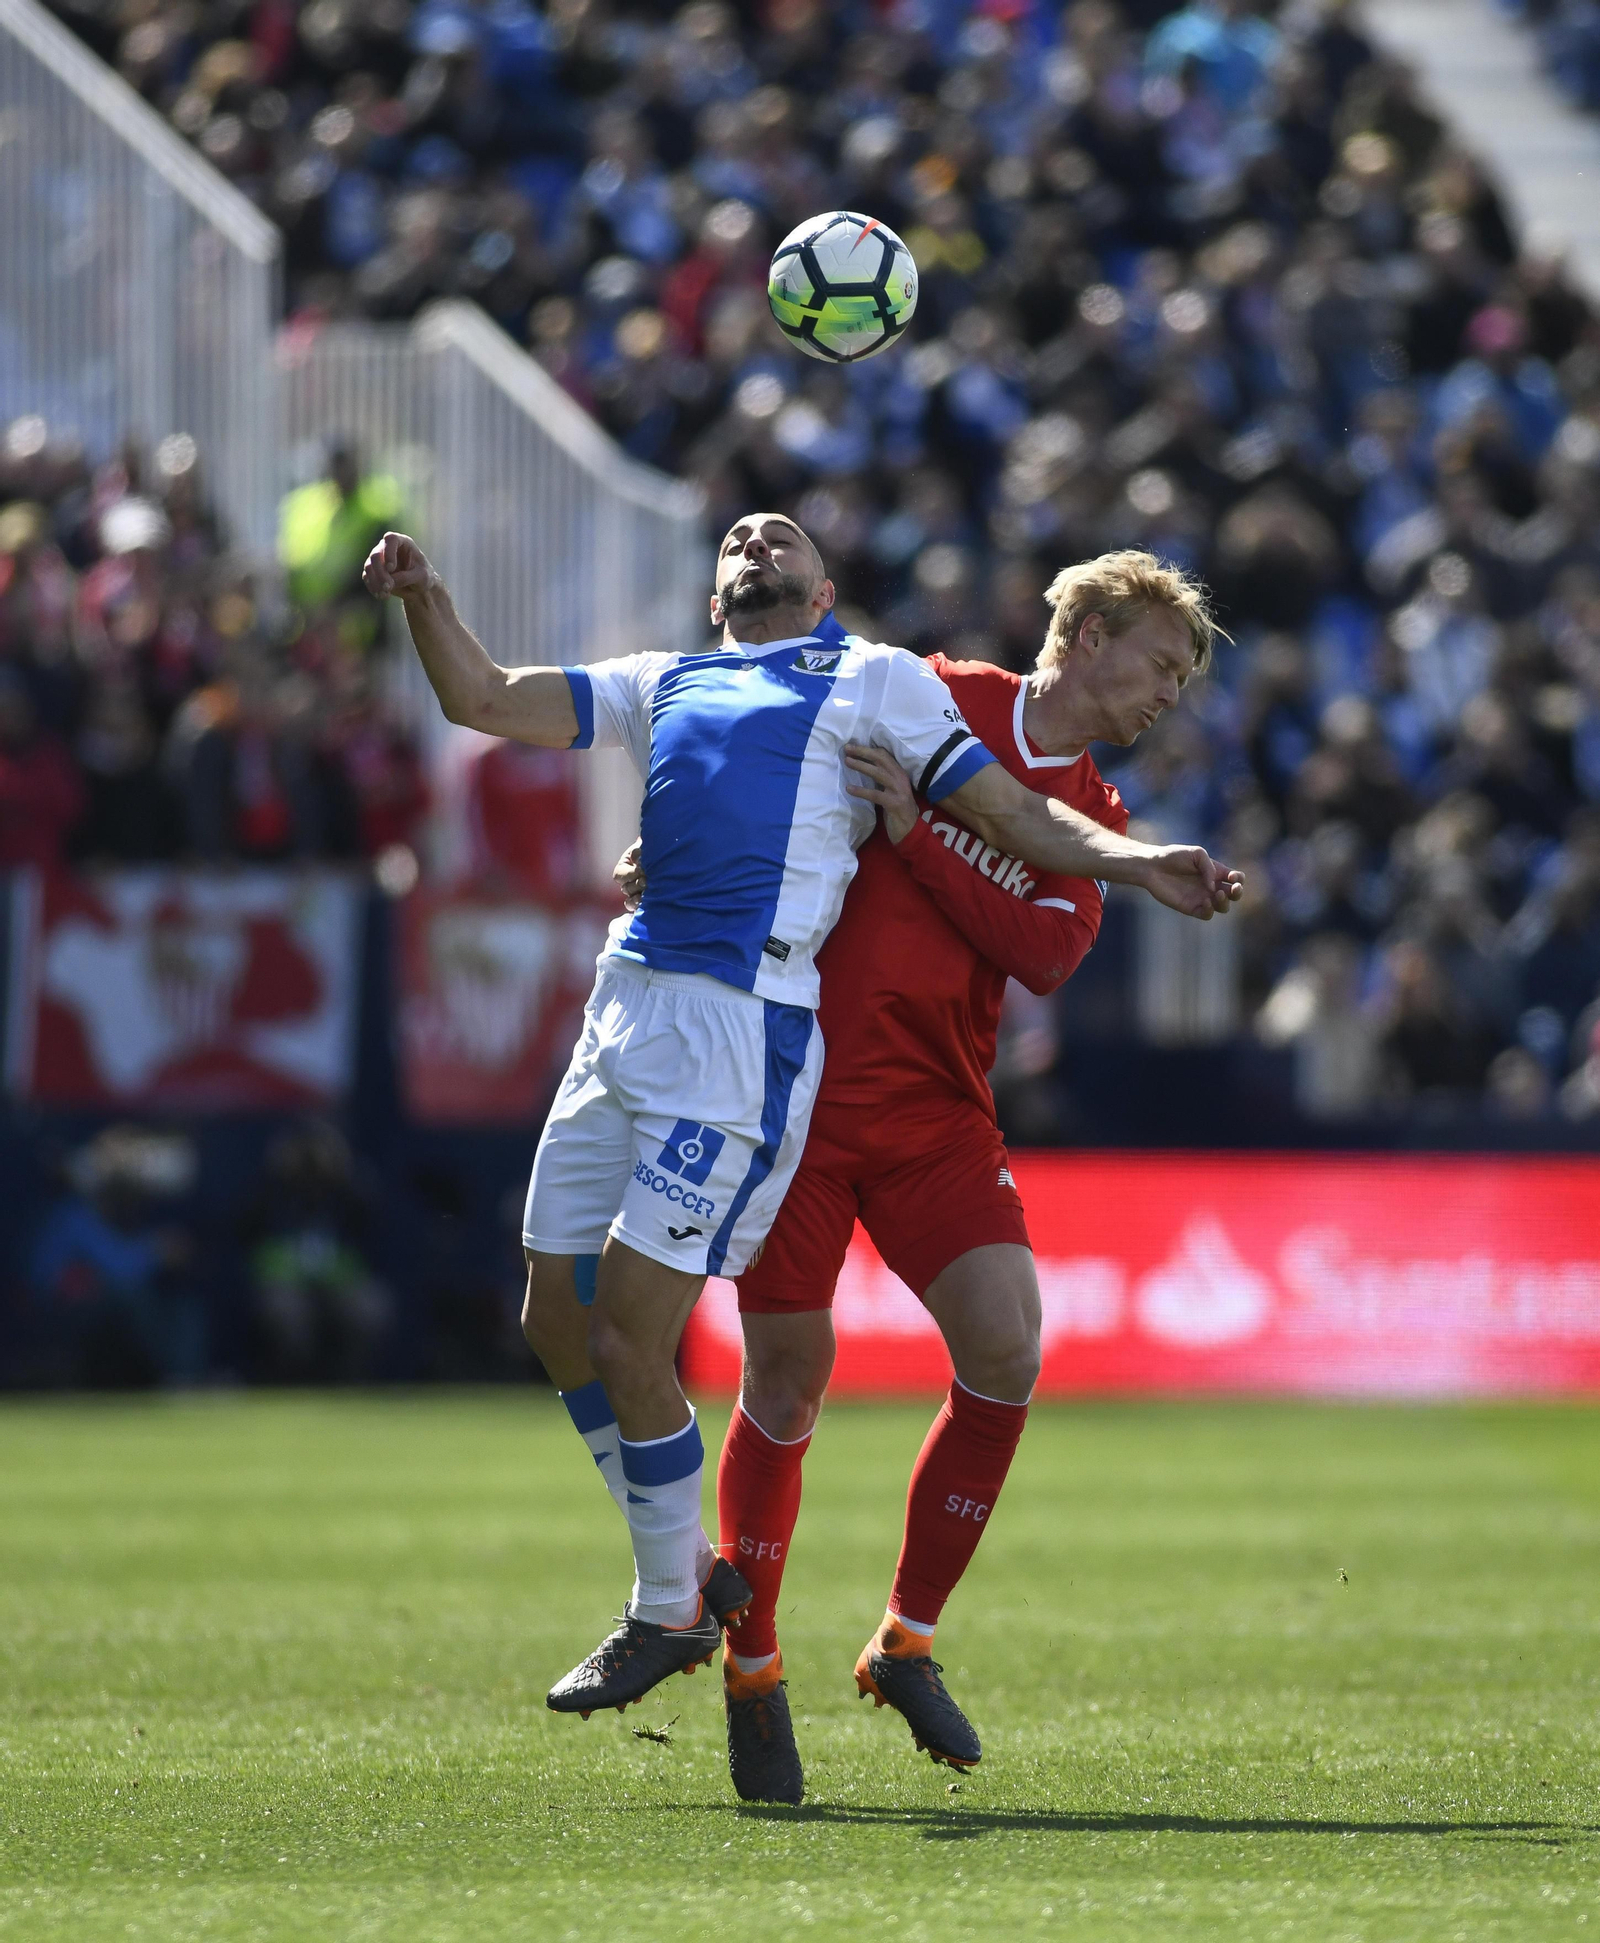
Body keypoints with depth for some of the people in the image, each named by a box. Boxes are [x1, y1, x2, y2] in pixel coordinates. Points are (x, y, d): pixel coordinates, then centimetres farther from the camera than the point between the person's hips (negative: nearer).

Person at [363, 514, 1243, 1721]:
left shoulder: (875, 679, 11)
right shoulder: (661, 685, 24)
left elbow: (1014, 816, 6)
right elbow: (484, 701, 18)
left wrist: (1137, 862, -10)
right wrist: (428, 600, 1)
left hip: (744, 1027, -6)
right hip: (629, 1001, 6)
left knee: (630, 1341, -9)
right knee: (557, 1318, 6)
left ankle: (671, 1616, 8)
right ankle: (687, 1569, 23)